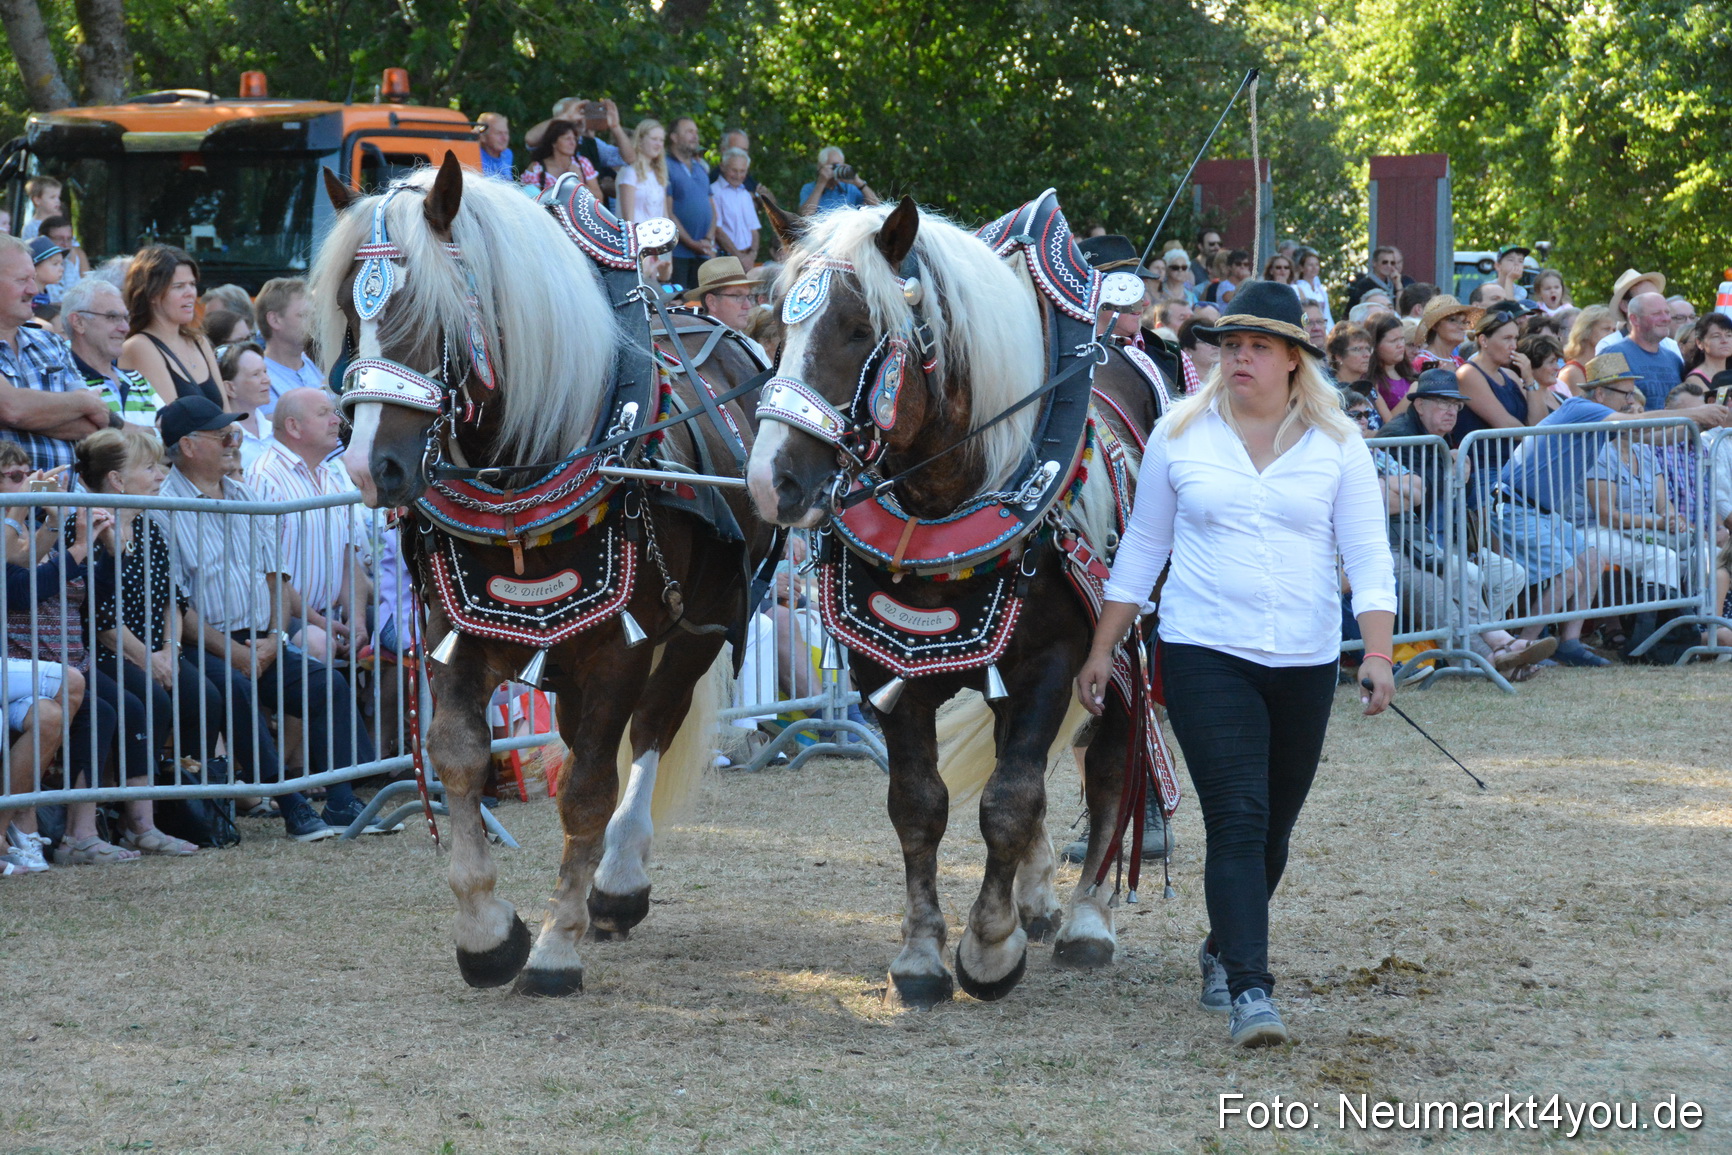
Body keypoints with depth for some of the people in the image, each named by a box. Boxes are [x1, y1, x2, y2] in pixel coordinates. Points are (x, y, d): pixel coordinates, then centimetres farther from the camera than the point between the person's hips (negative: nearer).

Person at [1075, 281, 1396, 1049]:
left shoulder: (1336, 446, 2)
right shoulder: (1180, 436, 2)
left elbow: (1368, 556, -3)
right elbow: (1141, 550, 10)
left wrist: (1378, 652, -16)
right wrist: (1101, 651, 9)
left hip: (1305, 664, 2)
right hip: (1205, 656, -2)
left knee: (1272, 831, 13)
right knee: (1236, 821, -14)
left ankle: (1223, 949, 37)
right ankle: (1249, 990, -19)